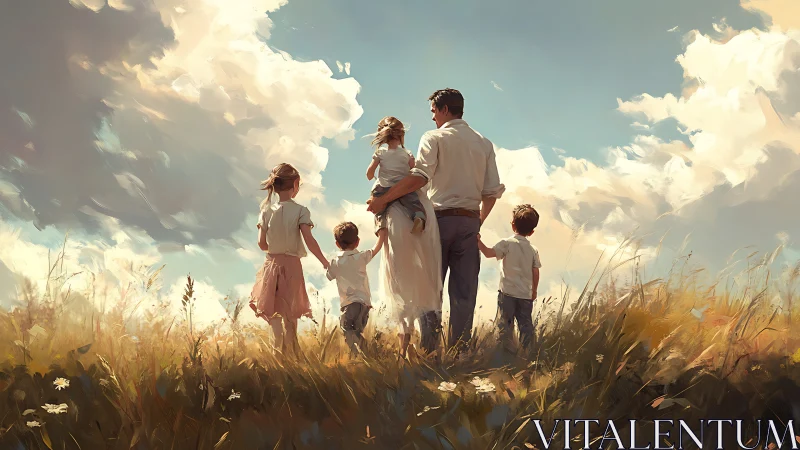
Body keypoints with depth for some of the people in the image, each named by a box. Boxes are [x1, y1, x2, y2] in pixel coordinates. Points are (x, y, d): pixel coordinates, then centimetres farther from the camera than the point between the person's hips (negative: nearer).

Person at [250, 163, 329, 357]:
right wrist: (325, 262, -11)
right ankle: (291, 349, 13)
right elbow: (309, 240, -15)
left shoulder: (267, 210, 1)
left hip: (272, 264, 2)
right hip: (292, 265, -2)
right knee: (290, 314, 10)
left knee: (274, 313, 5)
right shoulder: (300, 210, -8)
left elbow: (262, 243, 1)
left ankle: (281, 346, -10)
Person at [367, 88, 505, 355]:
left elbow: (420, 177, -16)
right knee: (464, 291, 4)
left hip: (440, 217, -3)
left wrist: (383, 200, -12)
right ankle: (459, 350, 2)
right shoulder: (484, 143, 13)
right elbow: (493, 190, 8)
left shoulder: (434, 138, -1)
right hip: (470, 221, 4)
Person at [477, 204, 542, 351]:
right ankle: (526, 351, 7)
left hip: (507, 291, -3)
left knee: (505, 323, 1)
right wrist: (534, 291, 18)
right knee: (525, 324, 8)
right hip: (526, 294, 3)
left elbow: (489, 253, -18)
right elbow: (535, 272, 7)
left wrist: (478, 240, -6)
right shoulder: (533, 250, 6)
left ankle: (506, 349, -2)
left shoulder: (507, 244, -6)